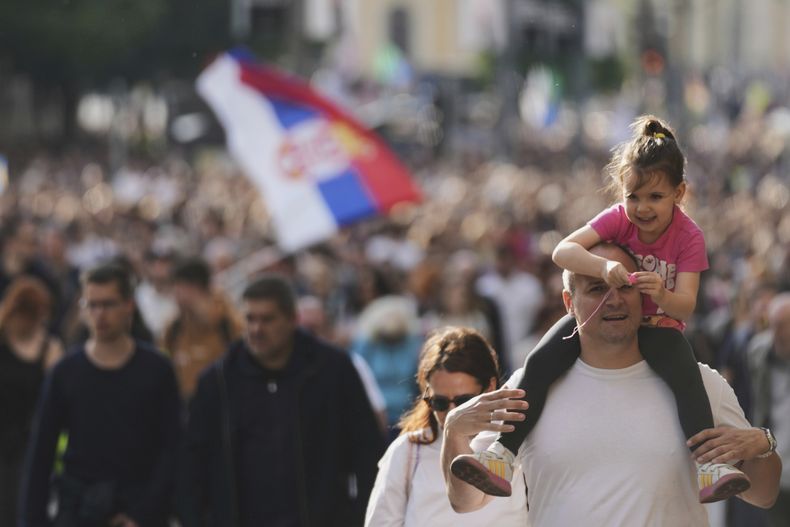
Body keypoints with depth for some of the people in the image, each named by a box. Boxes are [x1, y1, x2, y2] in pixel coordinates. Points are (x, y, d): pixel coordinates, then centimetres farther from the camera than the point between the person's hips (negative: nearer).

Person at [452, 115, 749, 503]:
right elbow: (563, 251, -30)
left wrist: (661, 295, -47)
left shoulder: (689, 237, -16)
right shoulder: (618, 219, -15)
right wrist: (603, 267, -49)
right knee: (541, 362, -21)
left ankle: (708, 468, -37)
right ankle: (502, 457, -21)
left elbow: (685, 307, -23)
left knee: (686, 373, -33)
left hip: (658, 325, -2)